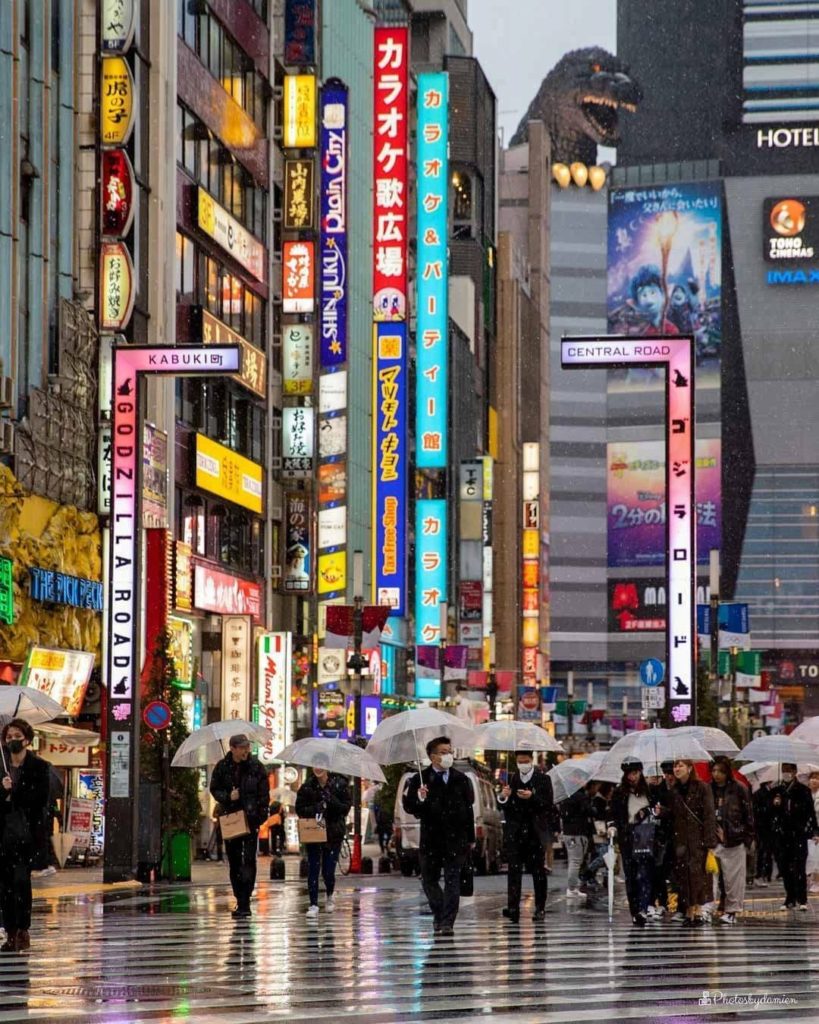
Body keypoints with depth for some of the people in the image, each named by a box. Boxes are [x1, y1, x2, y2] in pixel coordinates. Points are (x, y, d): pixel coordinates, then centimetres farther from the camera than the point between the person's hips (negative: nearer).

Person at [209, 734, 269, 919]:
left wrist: (261, 815, -8)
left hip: (251, 818, -3)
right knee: (234, 861, 8)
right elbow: (214, 789, 10)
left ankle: (245, 903, -14)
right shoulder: (222, 767, 2)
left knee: (249, 860, -10)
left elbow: (263, 793, -1)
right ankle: (241, 902, 17)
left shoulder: (256, 766, -2)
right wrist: (228, 797, -10)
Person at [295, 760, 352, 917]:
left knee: (328, 871, -1)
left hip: (333, 833, -1)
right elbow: (299, 809, 1)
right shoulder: (307, 786, 1)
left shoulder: (340, 784, -3)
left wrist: (331, 801, -22)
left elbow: (346, 807, -5)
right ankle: (313, 905, 2)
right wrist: (315, 809, -17)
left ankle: (330, 897, 29)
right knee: (313, 870, -4)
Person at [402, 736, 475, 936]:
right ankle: (440, 916, 26)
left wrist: (471, 837, 10)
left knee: (452, 880, -6)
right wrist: (419, 799, -26)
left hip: (456, 838, 0)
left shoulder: (461, 779, 6)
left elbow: (468, 809, 10)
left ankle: (447, 922, -8)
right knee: (429, 879, 8)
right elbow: (408, 806, -4)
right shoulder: (420, 780, -2)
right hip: (431, 838, 0)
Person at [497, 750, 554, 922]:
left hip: (535, 832, -1)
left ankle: (540, 908, 14)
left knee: (538, 871, 6)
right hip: (515, 833, 1)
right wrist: (503, 797, -14)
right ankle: (513, 908, -14)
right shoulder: (511, 780, 7)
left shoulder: (543, 779, 2)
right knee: (514, 871, -8)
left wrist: (532, 797, -20)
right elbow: (503, 807, 8)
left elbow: (549, 805, -5)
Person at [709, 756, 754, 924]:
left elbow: (748, 814, -1)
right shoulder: (709, 790, 7)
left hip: (734, 840, -3)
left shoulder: (739, 789, -2)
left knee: (733, 877, 2)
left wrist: (748, 837, -4)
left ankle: (732, 910, 9)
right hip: (713, 840, 3)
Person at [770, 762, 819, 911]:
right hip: (781, 835, 3)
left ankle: (802, 900, -1)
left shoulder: (803, 790, 2)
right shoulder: (777, 791, 11)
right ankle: (790, 899, 11)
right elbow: (771, 812, 14)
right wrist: (774, 804, -7)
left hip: (799, 833, -3)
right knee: (785, 869, 3)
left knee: (798, 868, -8)